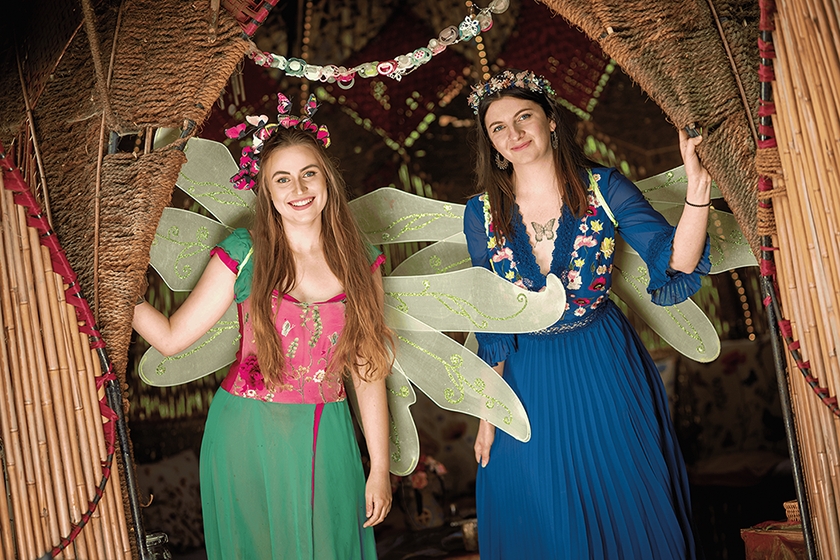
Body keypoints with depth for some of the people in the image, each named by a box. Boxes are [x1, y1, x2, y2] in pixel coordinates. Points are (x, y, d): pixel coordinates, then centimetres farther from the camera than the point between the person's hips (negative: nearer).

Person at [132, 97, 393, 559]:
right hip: (247, 435, -1)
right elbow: (171, 338, -4)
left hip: (327, 438, 1)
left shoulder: (361, 262, -1)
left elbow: (368, 370, 1)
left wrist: (380, 467, 2)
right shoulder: (243, 253, -6)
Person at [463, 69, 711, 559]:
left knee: (627, 505, 13)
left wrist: (697, 192, -37)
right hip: (529, 381, 1)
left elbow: (674, 263, -21)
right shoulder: (482, 213, -6)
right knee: (541, 518, 15)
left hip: (606, 369, -1)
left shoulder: (603, 187, -10)